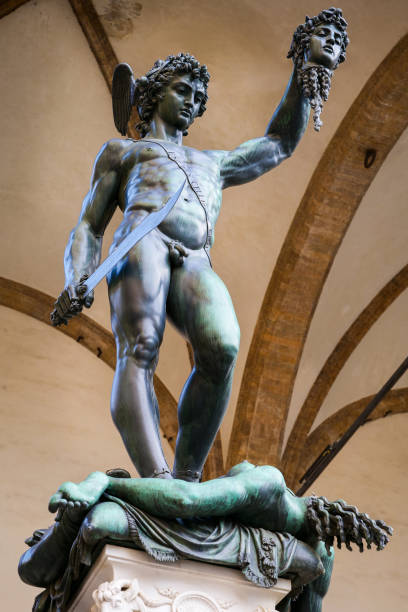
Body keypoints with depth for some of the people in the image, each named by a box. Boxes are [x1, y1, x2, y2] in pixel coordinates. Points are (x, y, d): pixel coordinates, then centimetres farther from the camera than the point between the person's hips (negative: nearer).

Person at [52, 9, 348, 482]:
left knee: (221, 350, -31)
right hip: (142, 244, -2)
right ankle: (156, 483, -48)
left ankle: (186, 479, -29)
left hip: (195, 266, 3)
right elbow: (87, 229, 23)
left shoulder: (211, 163, 44)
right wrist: (76, 280, 0)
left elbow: (278, 146, 54)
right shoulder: (120, 151, 33)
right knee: (139, 355, -31)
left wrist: (308, 70, 49)